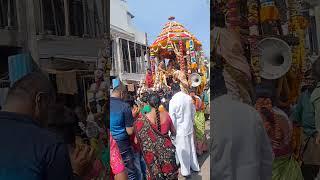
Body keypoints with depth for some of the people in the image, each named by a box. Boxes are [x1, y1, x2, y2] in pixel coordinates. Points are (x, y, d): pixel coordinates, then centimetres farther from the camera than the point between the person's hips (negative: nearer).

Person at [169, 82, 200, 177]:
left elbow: (172, 118, -17)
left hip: (180, 129, -5)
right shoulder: (188, 97, -5)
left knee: (183, 150, 9)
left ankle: (186, 171, 24)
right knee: (191, 147, 20)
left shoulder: (173, 101, -21)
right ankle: (195, 166, 37)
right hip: (190, 127, 6)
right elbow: (193, 111, 8)